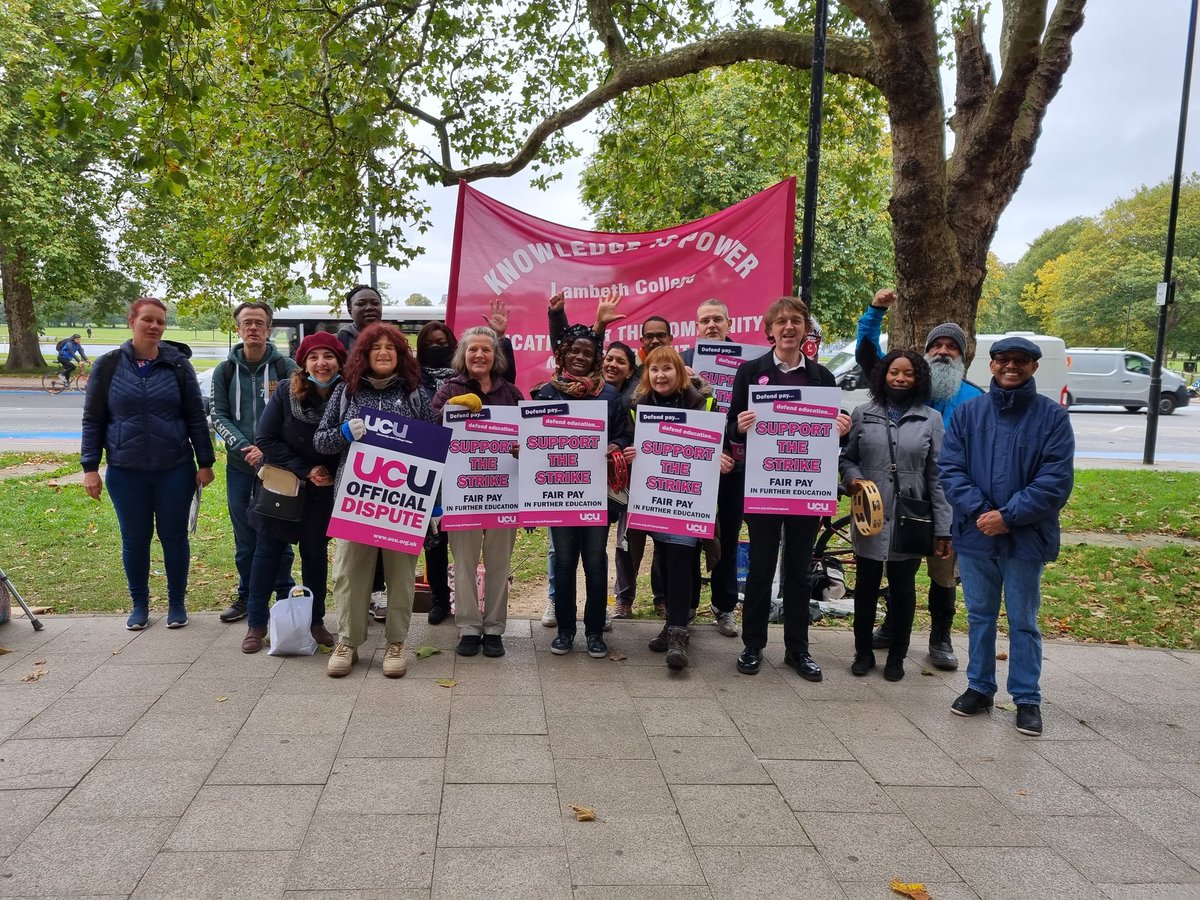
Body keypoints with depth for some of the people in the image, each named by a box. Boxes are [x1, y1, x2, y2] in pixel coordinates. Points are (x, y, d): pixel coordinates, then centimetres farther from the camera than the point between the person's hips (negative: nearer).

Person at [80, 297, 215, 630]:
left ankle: (177, 603, 24)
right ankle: (139, 604, 27)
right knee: (134, 539, 10)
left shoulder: (178, 365, 0)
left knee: (174, 537, 8)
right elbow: (93, 420, 3)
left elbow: (196, 417, 2)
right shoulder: (109, 365, 0)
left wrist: (204, 462, 0)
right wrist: (90, 467, -2)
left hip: (175, 470, 0)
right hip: (125, 472, 1)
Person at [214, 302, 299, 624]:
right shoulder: (225, 370, 7)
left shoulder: (286, 368, -1)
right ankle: (246, 595, 23)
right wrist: (243, 447, -13)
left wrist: (267, 449, -15)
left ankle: (284, 595, 17)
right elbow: (219, 416, 3)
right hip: (239, 465, 3)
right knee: (245, 537, 10)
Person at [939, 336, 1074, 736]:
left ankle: (1027, 698, 20)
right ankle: (979, 687, 28)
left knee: (1023, 621, 8)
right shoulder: (968, 412, 3)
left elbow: (1056, 479, -10)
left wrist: (1008, 515, -17)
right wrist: (978, 511, -16)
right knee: (979, 616, 14)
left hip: (1027, 537, -2)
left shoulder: (1052, 416, -3)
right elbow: (950, 468, -2)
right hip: (974, 535, 2)